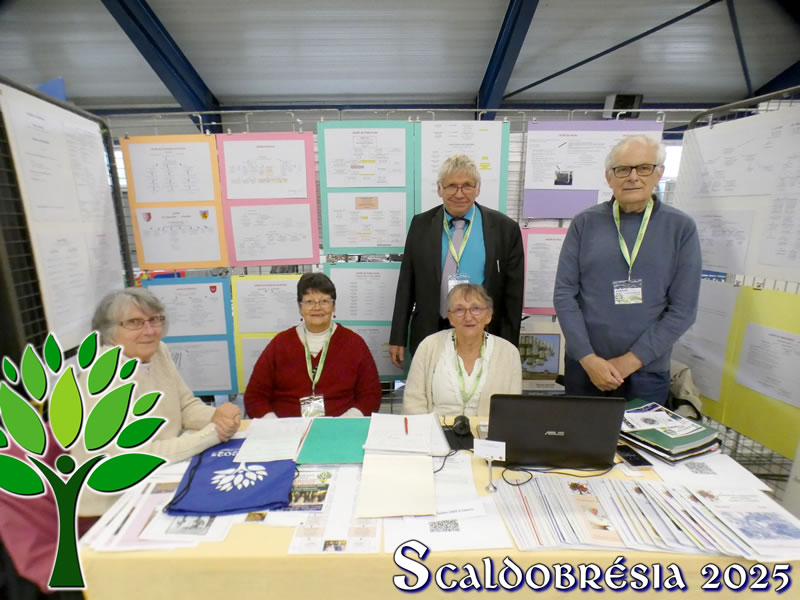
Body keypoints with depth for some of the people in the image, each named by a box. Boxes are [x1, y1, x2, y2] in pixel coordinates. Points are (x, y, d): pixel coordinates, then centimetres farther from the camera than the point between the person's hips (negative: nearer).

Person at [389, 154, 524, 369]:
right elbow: (406, 284, 4)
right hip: (430, 337, 1)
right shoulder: (421, 224, 1)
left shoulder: (505, 228, -4)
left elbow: (512, 294, -1)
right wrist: (398, 338, 3)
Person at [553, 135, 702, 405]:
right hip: (583, 368, 1)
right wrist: (588, 358, -11)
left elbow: (683, 307, -4)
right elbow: (564, 294, -5)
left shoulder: (681, 228, -2)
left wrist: (631, 360, -10)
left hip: (647, 372, 0)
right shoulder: (585, 223, -2)